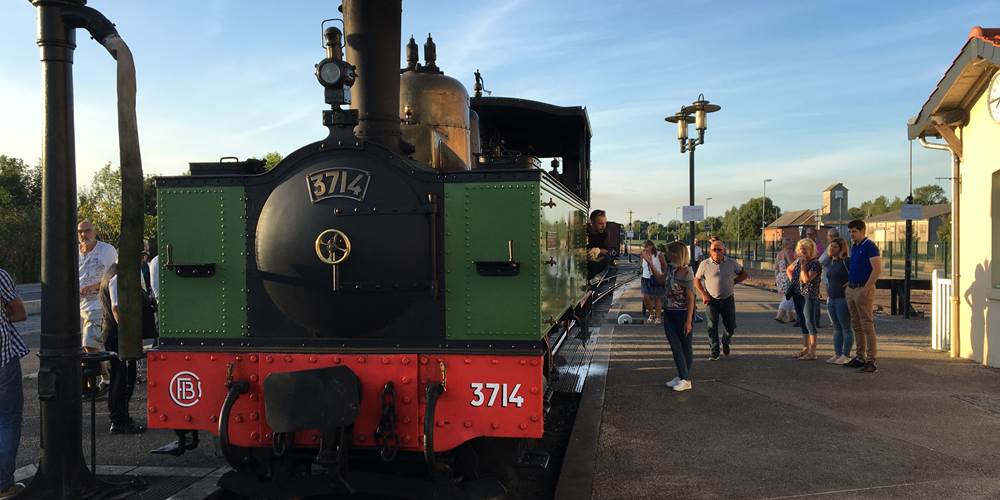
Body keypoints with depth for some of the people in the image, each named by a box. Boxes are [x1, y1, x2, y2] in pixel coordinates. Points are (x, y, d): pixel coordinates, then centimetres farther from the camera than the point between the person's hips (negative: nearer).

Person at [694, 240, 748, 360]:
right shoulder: (705, 264, -6)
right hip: (712, 300, -2)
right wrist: (704, 294, -8)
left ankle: (726, 341, 39)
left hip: (728, 299, 2)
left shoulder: (731, 263, -2)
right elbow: (697, 280, 2)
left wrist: (732, 282, 0)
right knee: (712, 327, -1)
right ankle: (714, 351, 10)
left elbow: (744, 274, 12)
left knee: (731, 326, 8)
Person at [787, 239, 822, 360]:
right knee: (802, 323, 13)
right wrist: (792, 280, 14)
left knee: (810, 323, -7)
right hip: (797, 295, 8)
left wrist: (803, 265, -15)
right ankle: (805, 349, 22)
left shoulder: (815, 264, -12)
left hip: (810, 296, -8)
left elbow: (806, 279, -23)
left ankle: (812, 352, -4)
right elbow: (788, 270, 29)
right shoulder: (798, 261, 10)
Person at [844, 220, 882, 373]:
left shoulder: (870, 246, -11)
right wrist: (849, 282, 15)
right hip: (851, 289, 9)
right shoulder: (853, 247, 15)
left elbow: (877, 269, -18)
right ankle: (860, 357, 20)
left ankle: (871, 361, -4)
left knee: (867, 326, -7)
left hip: (863, 289, -9)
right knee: (856, 325, 12)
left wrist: (865, 289, -21)